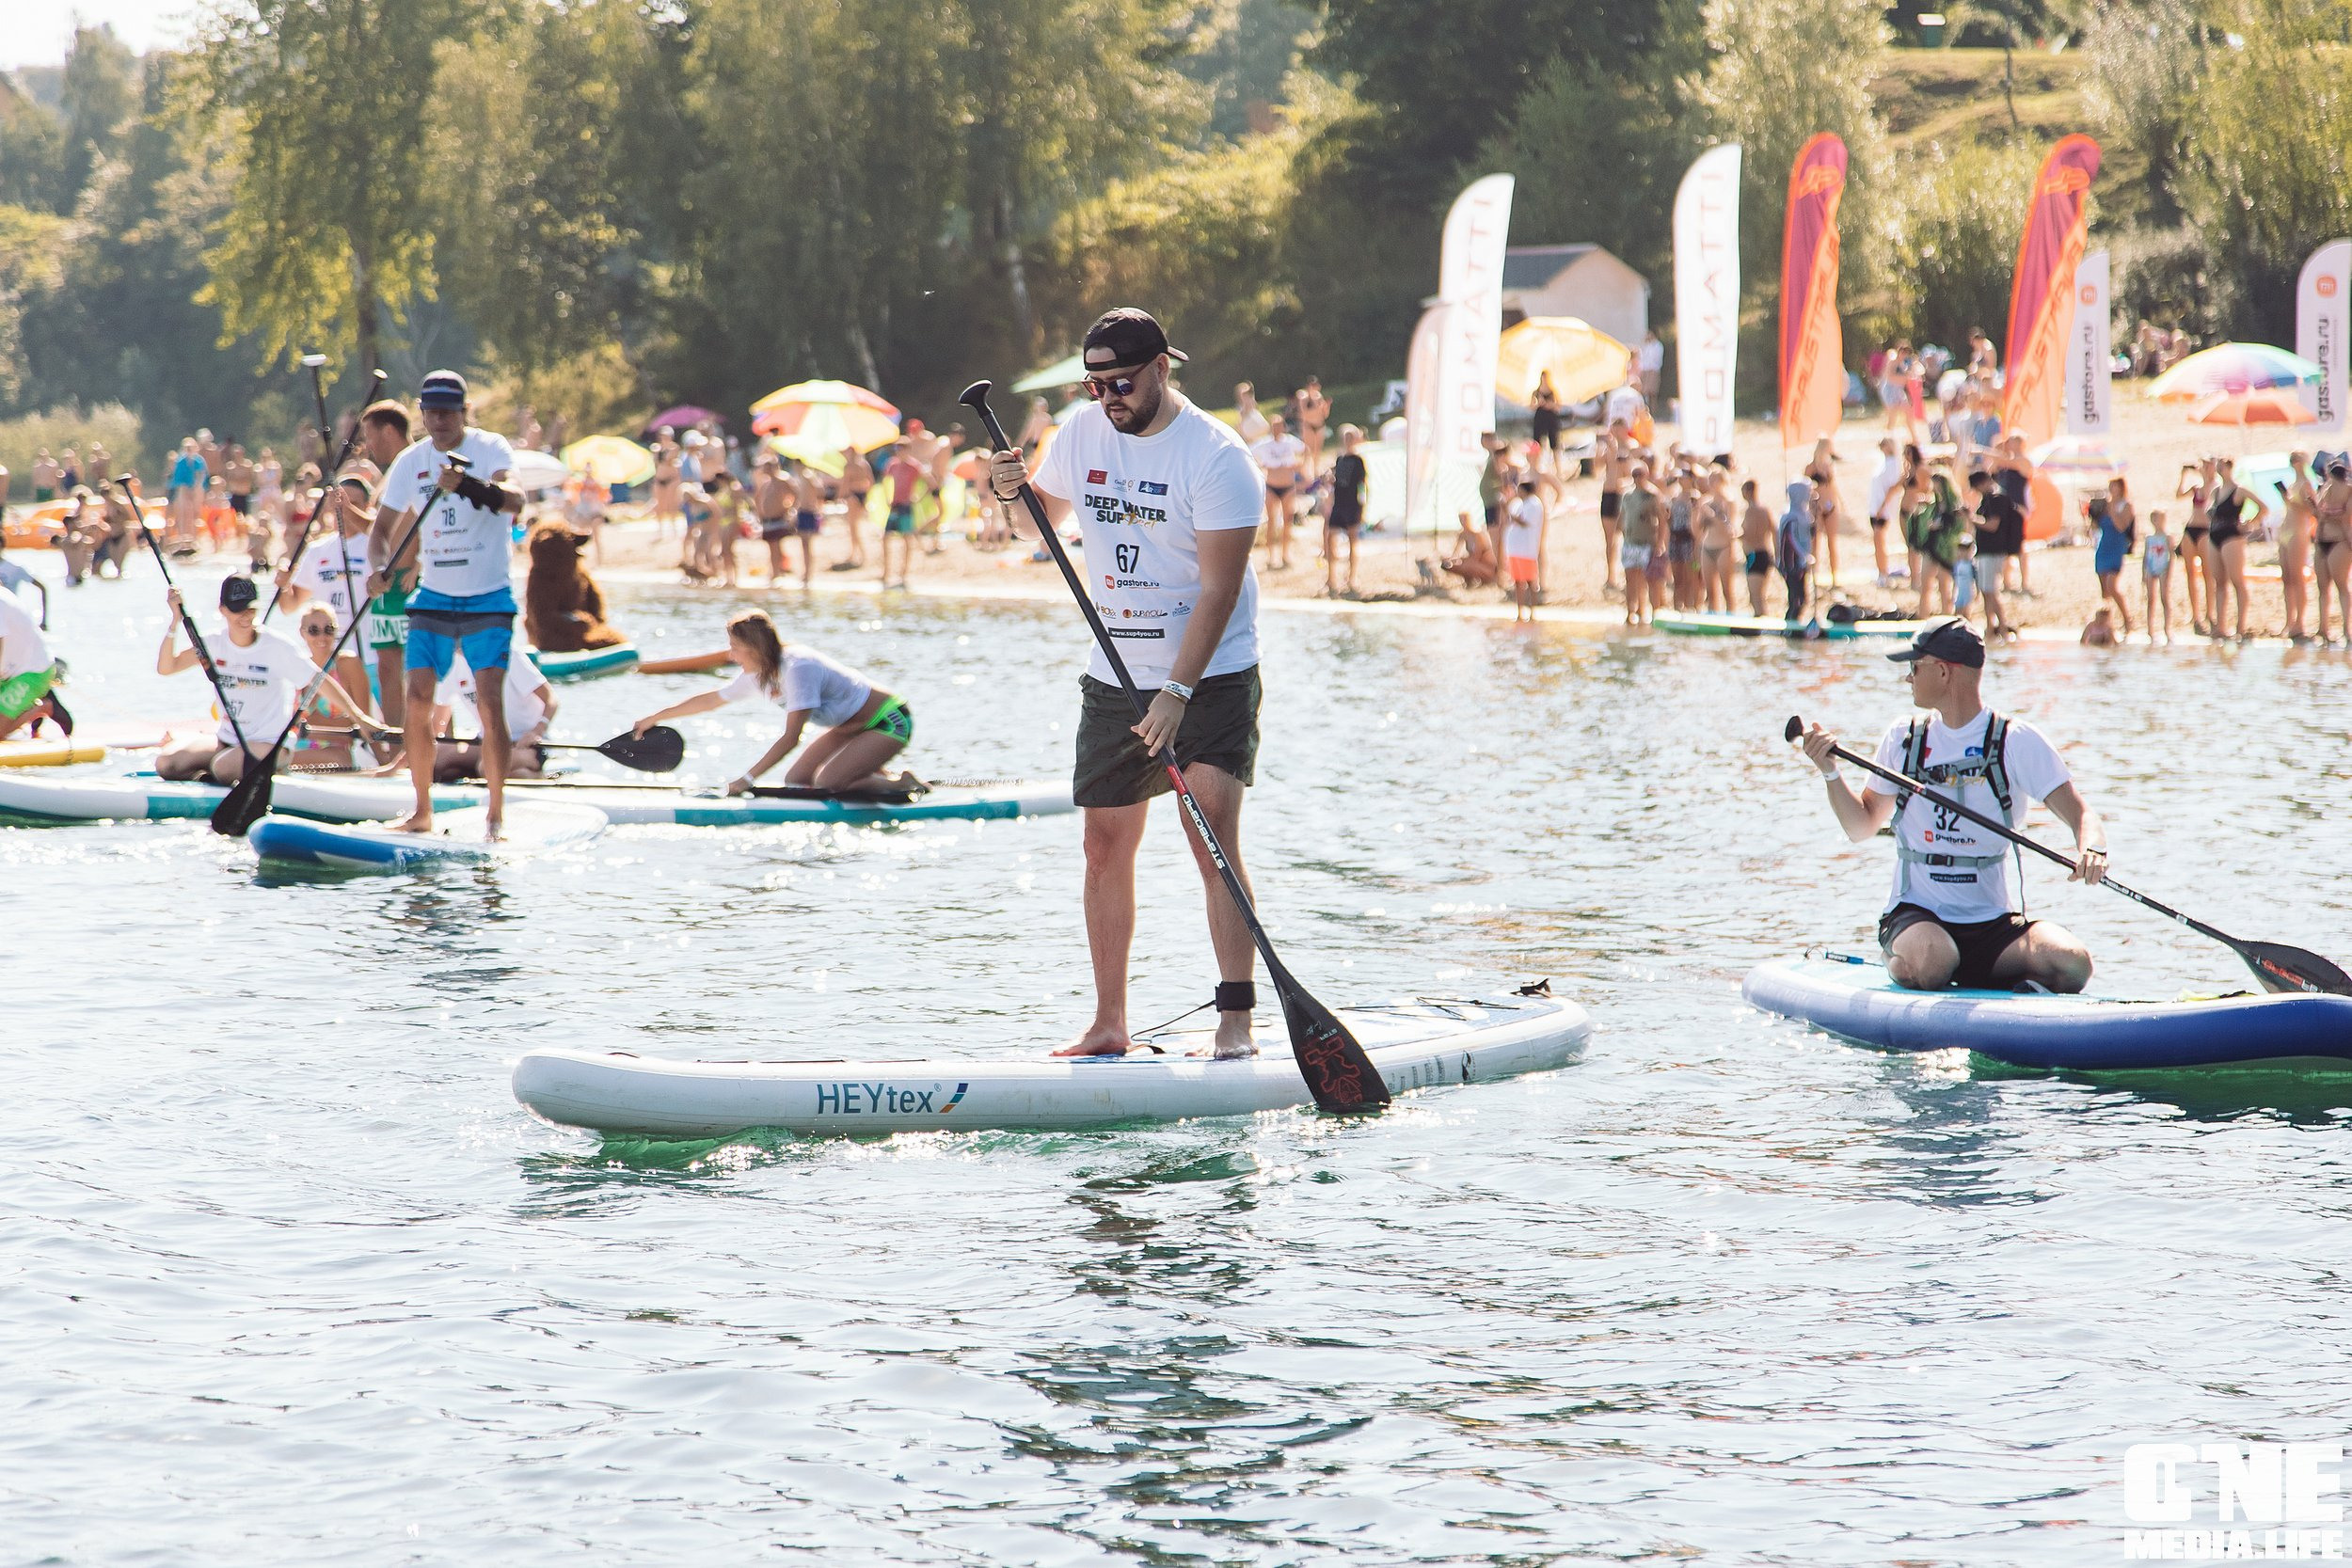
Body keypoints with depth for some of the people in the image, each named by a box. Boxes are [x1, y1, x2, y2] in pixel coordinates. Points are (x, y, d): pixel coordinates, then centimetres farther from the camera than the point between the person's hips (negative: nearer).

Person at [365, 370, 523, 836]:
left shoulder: (490, 448, -9)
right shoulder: (411, 462, 4)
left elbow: (514, 500, -27)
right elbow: (384, 527, 7)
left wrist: (467, 485, -46)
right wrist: (381, 567, -15)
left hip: (489, 596, -4)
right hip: (434, 596, 4)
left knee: (490, 700, -14)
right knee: (416, 700, -4)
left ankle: (495, 814, -8)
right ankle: (422, 811, 6)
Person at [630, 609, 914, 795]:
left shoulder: (797, 668, -29)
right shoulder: (758, 676, -1)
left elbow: (790, 738, -31)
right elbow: (711, 700, 14)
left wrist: (748, 778, -31)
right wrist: (655, 718, 18)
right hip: (852, 726, 9)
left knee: (826, 785, -22)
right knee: (796, 780, 5)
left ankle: (903, 784, -5)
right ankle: (880, 777, 12)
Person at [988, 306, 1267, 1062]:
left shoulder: (1215, 455, -17)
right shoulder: (1083, 432, 2)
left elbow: (1218, 590, -20)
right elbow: (1046, 514, 20)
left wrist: (1178, 693, -26)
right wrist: (1013, 490, -3)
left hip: (1211, 677, -6)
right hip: (1115, 679, 6)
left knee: (1214, 842, -15)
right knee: (1106, 846, 6)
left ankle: (1236, 1021, -14)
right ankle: (1109, 1024, 15)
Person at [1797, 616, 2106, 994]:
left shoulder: (2017, 741, -1)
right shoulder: (1902, 738, 8)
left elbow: (2080, 813, -8)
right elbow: (1861, 827, 19)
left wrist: (2091, 848, -31)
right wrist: (1831, 772, 2)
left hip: (1992, 922, 0)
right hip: (1915, 916, 0)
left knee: (2073, 962, -28)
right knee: (1925, 962, -36)